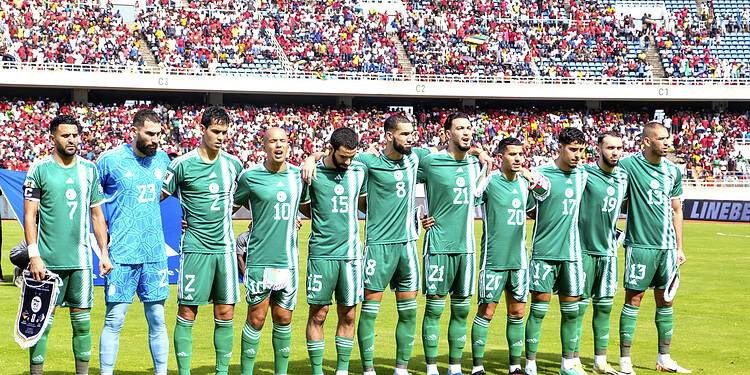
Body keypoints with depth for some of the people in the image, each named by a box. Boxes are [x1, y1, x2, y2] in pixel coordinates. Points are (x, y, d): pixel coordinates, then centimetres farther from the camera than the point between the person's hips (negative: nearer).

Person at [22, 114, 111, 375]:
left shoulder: (89, 169, 9)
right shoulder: (39, 169, -2)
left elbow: (97, 214, 14)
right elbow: (29, 215, -3)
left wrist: (104, 253, 8)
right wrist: (34, 255, -11)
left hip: (80, 260, 3)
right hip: (48, 261, -3)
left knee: (82, 321, 6)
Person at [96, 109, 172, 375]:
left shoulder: (162, 159, 8)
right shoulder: (111, 160, -6)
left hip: (155, 253, 4)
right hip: (122, 254, -4)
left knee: (157, 319, 8)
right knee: (114, 320, -3)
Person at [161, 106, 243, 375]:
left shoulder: (233, 164, 8)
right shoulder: (183, 165, -5)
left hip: (225, 247, 4)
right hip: (195, 248, -4)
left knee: (225, 315, 5)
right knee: (187, 314, -2)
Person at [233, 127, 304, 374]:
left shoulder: (298, 175, 6)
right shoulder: (250, 176, -4)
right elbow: (231, 206, 9)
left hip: (288, 260, 4)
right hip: (260, 260, -4)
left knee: (283, 321, 9)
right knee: (256, 320, -1)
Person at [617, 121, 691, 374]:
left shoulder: (673, 171, 10)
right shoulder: (628, 166, -8)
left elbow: (676, 211, 16)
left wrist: (679, 247, 15)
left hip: (667, 246, 6)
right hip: (640, 245, -6)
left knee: (665, 301, 11)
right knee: (634, 299, -3)